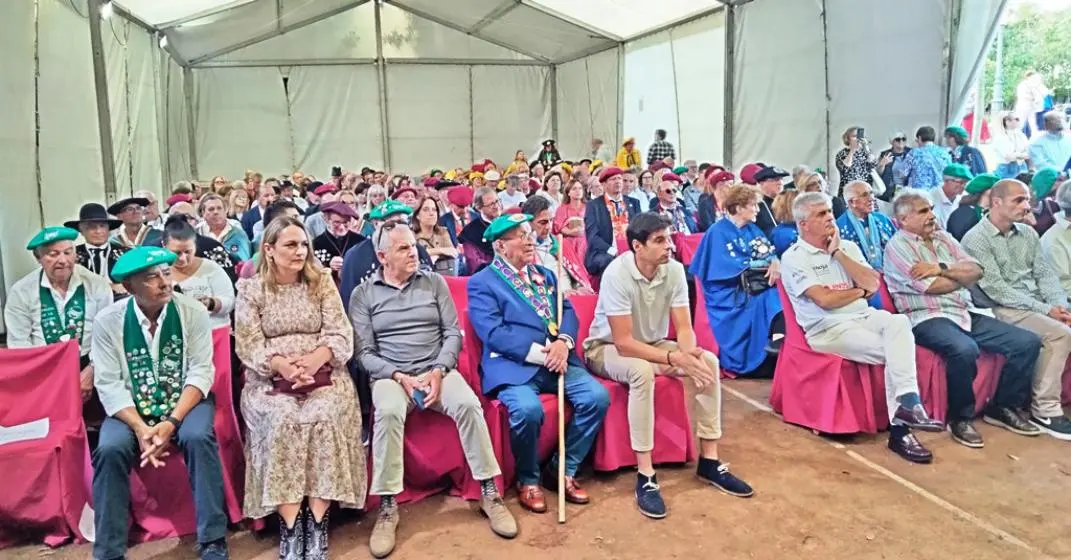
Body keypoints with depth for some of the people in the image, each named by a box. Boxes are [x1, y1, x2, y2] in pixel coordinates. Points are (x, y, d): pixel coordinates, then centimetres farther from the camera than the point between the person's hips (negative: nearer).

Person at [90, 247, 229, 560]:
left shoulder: (193, 312, -8)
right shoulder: (108, 321, -6)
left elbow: (200, 372, -12)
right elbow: (109, 384, -9)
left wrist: (171, 422, -23)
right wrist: (140, 428, -22)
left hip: (186, 402, -1)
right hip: (131, 409, 1)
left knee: (197, 437, -30)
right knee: (110, 449, -27)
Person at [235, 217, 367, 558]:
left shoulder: (321, 281, 7)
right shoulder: (250, 288, 5)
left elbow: (341, 335, 0)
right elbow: (248, 346, -2)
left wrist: (313, 361, -19)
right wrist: (282, 366, -21)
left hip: (322, 373, 1)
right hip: (269, 377, 0)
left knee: (325, 416, -30)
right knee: (281, 420, -31)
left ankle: (317, 522, -25)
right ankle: (289, 526, -26)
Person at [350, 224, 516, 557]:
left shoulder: (434, 282, 9)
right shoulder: (363, 294, 4)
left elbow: (453, 333, 5)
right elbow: (364, 353, -1)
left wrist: (438, 371, -11)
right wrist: (400, 377, -15)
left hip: (438, 369, 2)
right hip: (390, 375, -1)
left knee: (468, 404, -29)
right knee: (388, 412, -35)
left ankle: (489, 493, -16)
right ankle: (387, 507, -23)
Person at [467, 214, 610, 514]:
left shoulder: (546, 274, 21)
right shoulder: (482, 283, 0)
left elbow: (568, 311, 11)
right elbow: (494, 333, -12)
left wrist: (563, 342, -11)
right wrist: (540, 353, -18)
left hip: (557, 360, 6)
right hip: (514, 365, -6)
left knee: (597, 396, -17)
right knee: (528, 409, -34)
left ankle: (563, 470, 4)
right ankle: (528, 479, -3)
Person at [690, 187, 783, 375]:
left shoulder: (752, 228, 16)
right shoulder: (718, 232, -7)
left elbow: (771, 251, 5)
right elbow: (734, 266, -16)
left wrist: (775, 262, -19)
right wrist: (765, 264, -12)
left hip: (752, 286, 7)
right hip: (728, 292, -6)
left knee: (777, 295, -23)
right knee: (761, 302, -30)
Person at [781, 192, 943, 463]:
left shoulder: (847, 247, 15)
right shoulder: (793, 258, -4)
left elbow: (873, 284, 1)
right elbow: (825, 300, -13)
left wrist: (838, 253, -2)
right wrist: (861, 291, 3)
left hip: (864, 316, 5)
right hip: (828, 328, -5)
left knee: (899, 323, -28)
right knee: (894, 351, -25)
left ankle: (906, 403, -32)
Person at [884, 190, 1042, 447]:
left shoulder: (943, 237, 18)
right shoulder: (898, 246, -5)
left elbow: (976, 271, 7)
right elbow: (932, 287, -13)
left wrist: (942, 268, -9)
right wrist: (962, 275, 5)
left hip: (967, 314, 8)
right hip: (928, 319, -8)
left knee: (1028, 342, -3)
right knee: (965, 350, -36)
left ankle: (1004, 407, 13)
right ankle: (960, 417, -13)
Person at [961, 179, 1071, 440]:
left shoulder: (1028, 233, 14)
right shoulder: (975, 239, -8)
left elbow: (1045, 274, 10)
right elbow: (996, 290, -14)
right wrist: (1046, 310, -17)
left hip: (1038, 306, 6)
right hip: (1003, 309, -6)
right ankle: (1045, 410, -17)